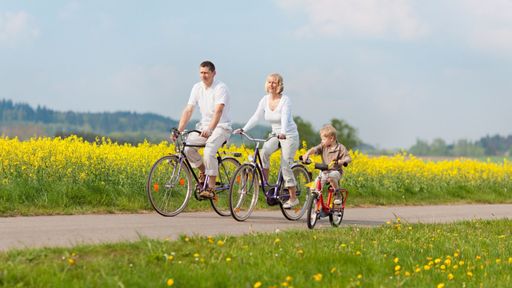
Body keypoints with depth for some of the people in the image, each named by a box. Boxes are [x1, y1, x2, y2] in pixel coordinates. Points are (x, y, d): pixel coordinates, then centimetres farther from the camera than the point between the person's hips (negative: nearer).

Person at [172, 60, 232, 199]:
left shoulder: (221, 88, -15)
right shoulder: (197, 88, 3)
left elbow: (218, 111, -29)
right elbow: (188, 110, -2)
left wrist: (210, 129, -44)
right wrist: (179, 130, -15)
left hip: (221, 127, -6)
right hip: (204, 126, 6)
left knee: (209, 151, -31)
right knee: (187, 146, -19)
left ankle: (211, 189, -24)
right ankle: (203, 171, 8)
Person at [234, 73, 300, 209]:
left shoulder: (285, 100, -17)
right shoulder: (265, 100, -1)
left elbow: (285, 117, -32)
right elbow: (256, 117, -4)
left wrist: (283, 132, -49)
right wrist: (243, 129, -15)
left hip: (289, 135, -5)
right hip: (275, 135, 5)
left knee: (285, 165, -10)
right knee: (264, 151, -25)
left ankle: (293, 198, 0)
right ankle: (265, 182, -13)